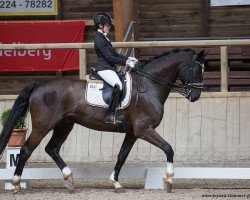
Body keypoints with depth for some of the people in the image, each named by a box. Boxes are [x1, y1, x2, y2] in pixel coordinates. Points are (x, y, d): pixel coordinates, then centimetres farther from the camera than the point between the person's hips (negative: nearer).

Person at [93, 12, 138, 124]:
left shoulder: (104, 38, 18)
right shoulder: (99, 40, -14)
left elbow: (114, 54, 21)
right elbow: (110, 58, -17)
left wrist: (128, 59, 10)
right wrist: (126, 63, -15)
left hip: (109, 68, 11)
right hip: (104, 69, -11)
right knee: (118, 86, -31)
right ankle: (110, 116, -33)